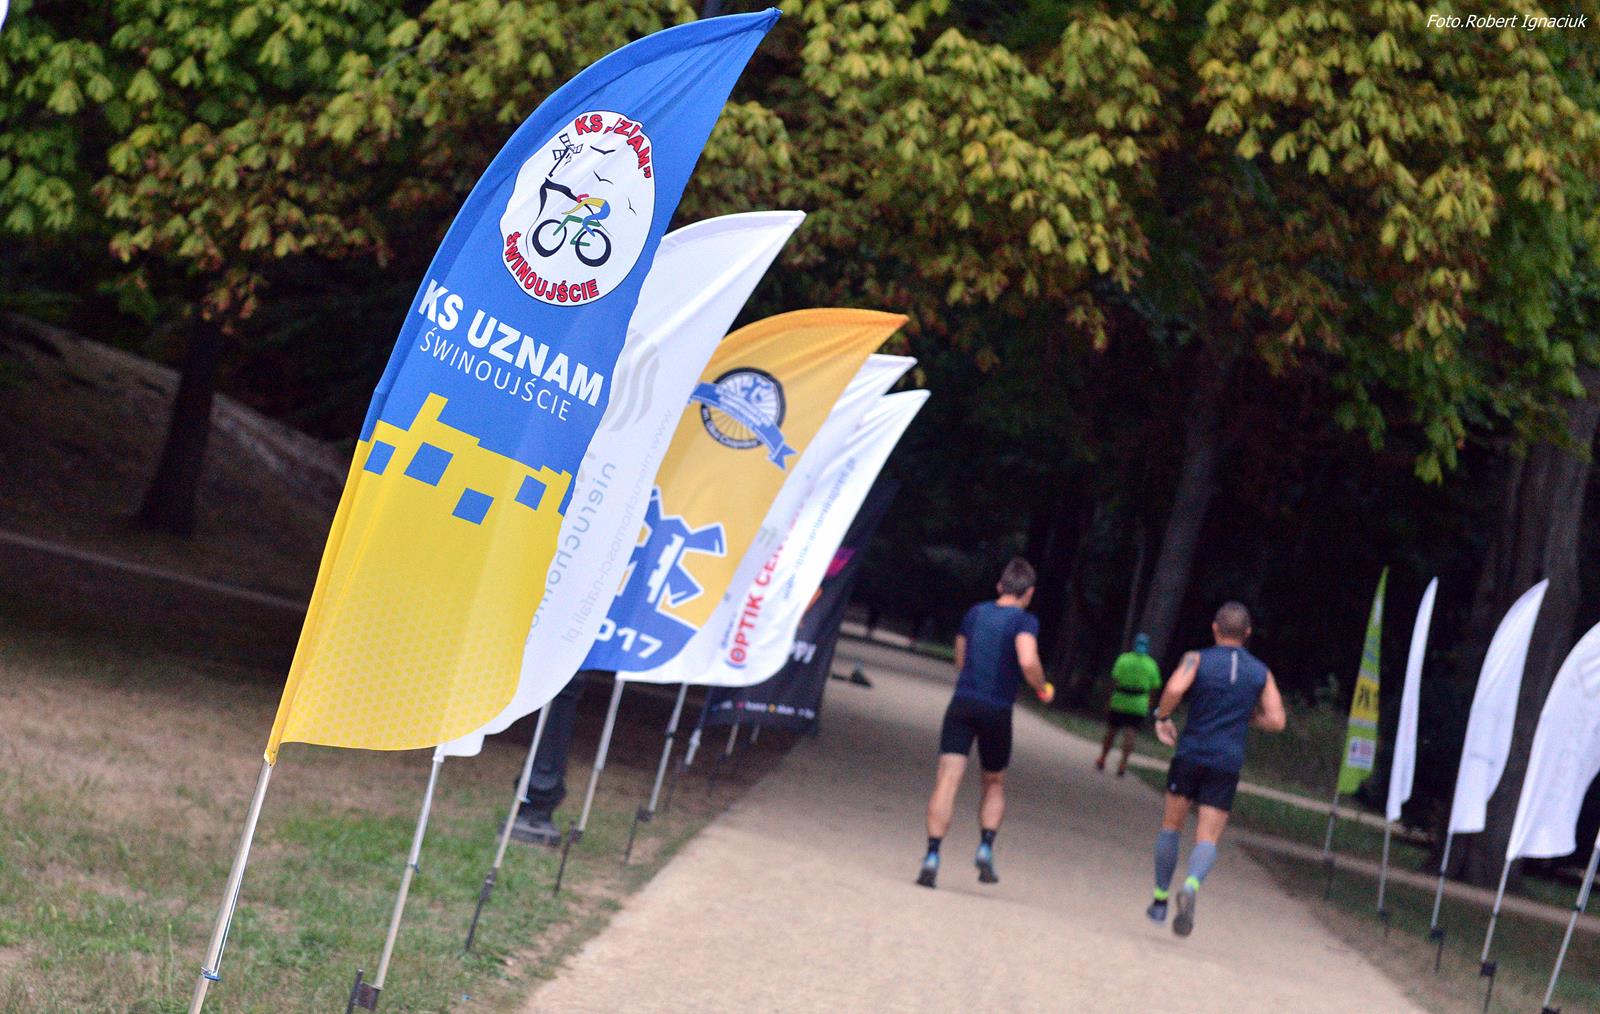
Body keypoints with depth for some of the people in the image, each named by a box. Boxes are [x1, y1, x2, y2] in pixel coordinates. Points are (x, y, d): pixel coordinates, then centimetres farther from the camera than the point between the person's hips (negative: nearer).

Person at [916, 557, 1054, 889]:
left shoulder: (975, 613, 12)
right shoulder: (1024, 621, -4)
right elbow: (1028, 662, -21)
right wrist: (1043, 689, -3)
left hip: (962, 703, 2)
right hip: (997, 711, -2)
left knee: (947, 780, -7)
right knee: (995, 784, 19)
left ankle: (932, 856, -20)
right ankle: (986, 847, 2)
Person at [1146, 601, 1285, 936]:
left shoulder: (1197, 659, -1)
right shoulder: (1261, 673, 7)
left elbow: (1175, 688, -21)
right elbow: (1276, 720, 3)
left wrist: (1163, 717, -3)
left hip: (1190, 755, -1)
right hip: (1228, 764, 1)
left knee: (1171, 826, 17)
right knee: (1207, 838, -2)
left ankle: (1160, 900, 19)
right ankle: (1191, 886, -31)